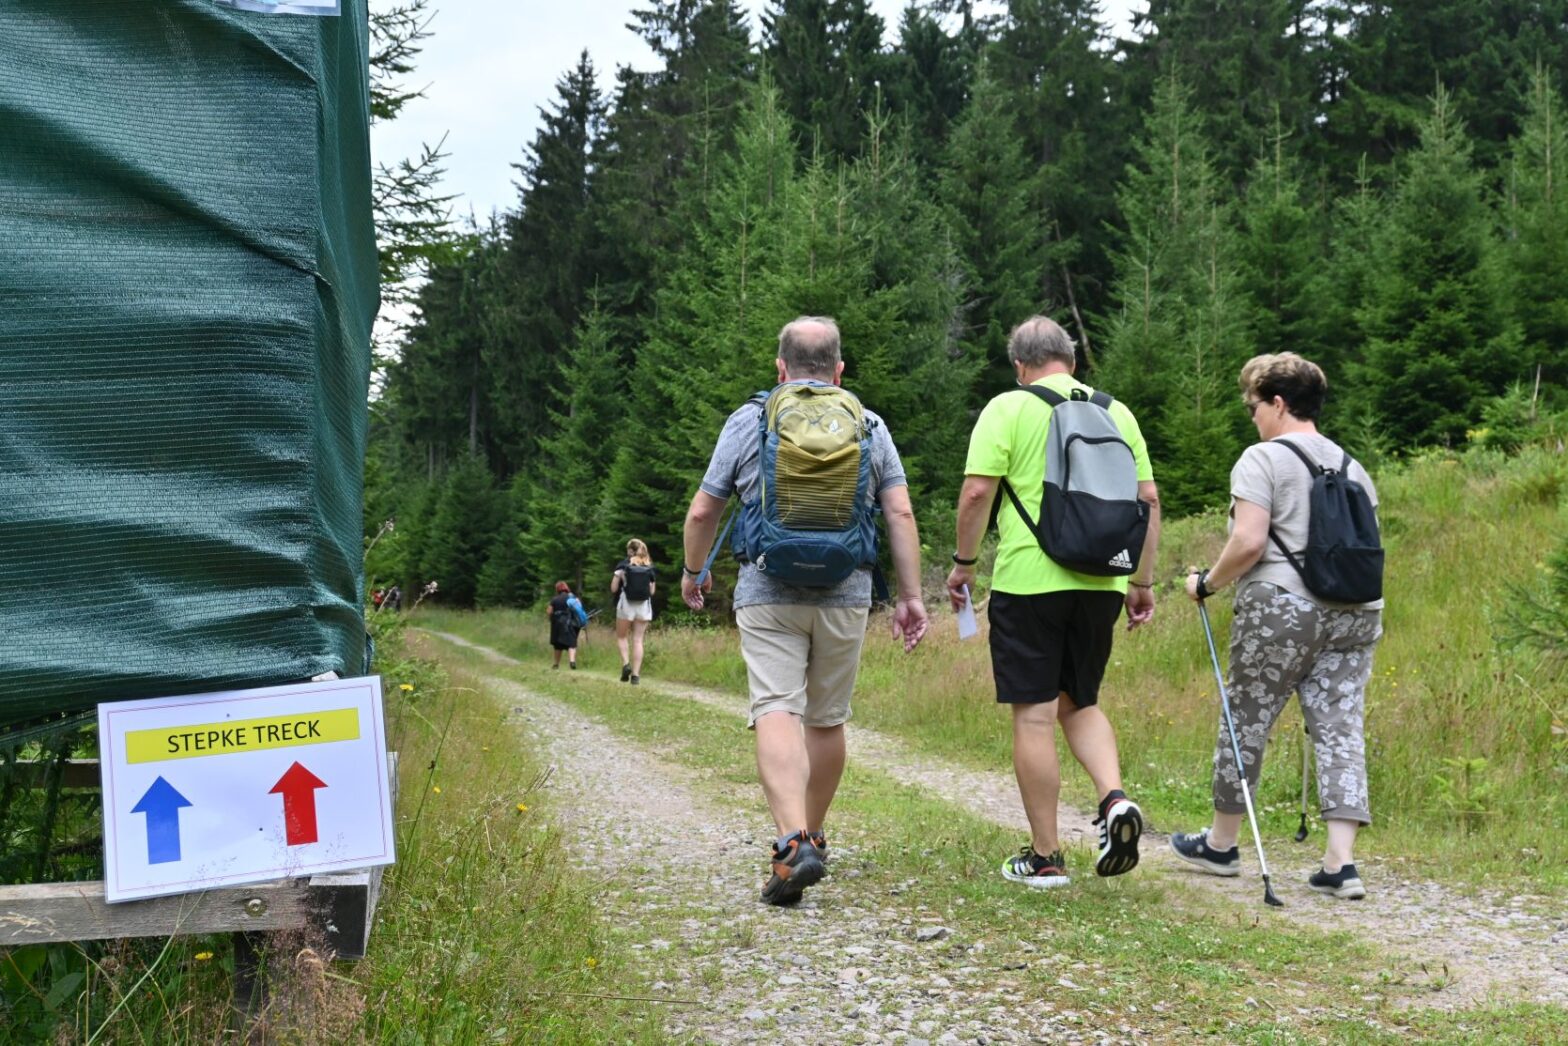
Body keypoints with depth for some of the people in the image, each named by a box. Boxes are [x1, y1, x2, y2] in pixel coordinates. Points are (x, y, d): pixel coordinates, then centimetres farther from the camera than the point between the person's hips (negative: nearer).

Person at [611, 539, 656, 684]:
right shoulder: (650, 567, 7)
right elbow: (652, 590, 7)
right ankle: (636, 674, -4)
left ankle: (626, 663, -9)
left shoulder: (623, 565, -1)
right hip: (644, 606, 2)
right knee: (638, 639, 3)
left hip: (626, 604, -2)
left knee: (622, 636, 14)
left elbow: (613, 588, -4)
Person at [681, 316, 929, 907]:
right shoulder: (870, 427, 7)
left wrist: (693, 571, 22)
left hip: (768, 594, -2)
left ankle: (792, 842, -28)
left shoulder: (748, 422, 3)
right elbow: (900, 514, 1)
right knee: (827, 719, 15)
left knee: (777, 713, -10)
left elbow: (703, 511, 5)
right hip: (846, 596, 2)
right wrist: (910, 595, 5)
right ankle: (814, 835, 28)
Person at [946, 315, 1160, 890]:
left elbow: (977, 491, -10)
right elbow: (1148, 499, 9)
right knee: (1080, 703, 19)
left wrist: (964, 562, 2)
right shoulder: (1117, 413, 10)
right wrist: (1142, 580, 16)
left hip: (1028, 579, -4)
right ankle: (1115, 798, -5)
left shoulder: (1008, 409, -2)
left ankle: (1045, 858, 5)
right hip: (1101, 581, 5)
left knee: (1033, 715, 2)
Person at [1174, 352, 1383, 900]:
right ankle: (1341, 862, -6)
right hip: (1357, 612, 6)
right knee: (1341, 728, 2)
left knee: (1246, 722, 8)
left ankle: (1220, 843, 21)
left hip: (1282, 608, -6)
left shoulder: (1263, 459, -5)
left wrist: (1207, 583, -1)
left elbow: (1248, 543, -14)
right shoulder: (1353, 466, 16)